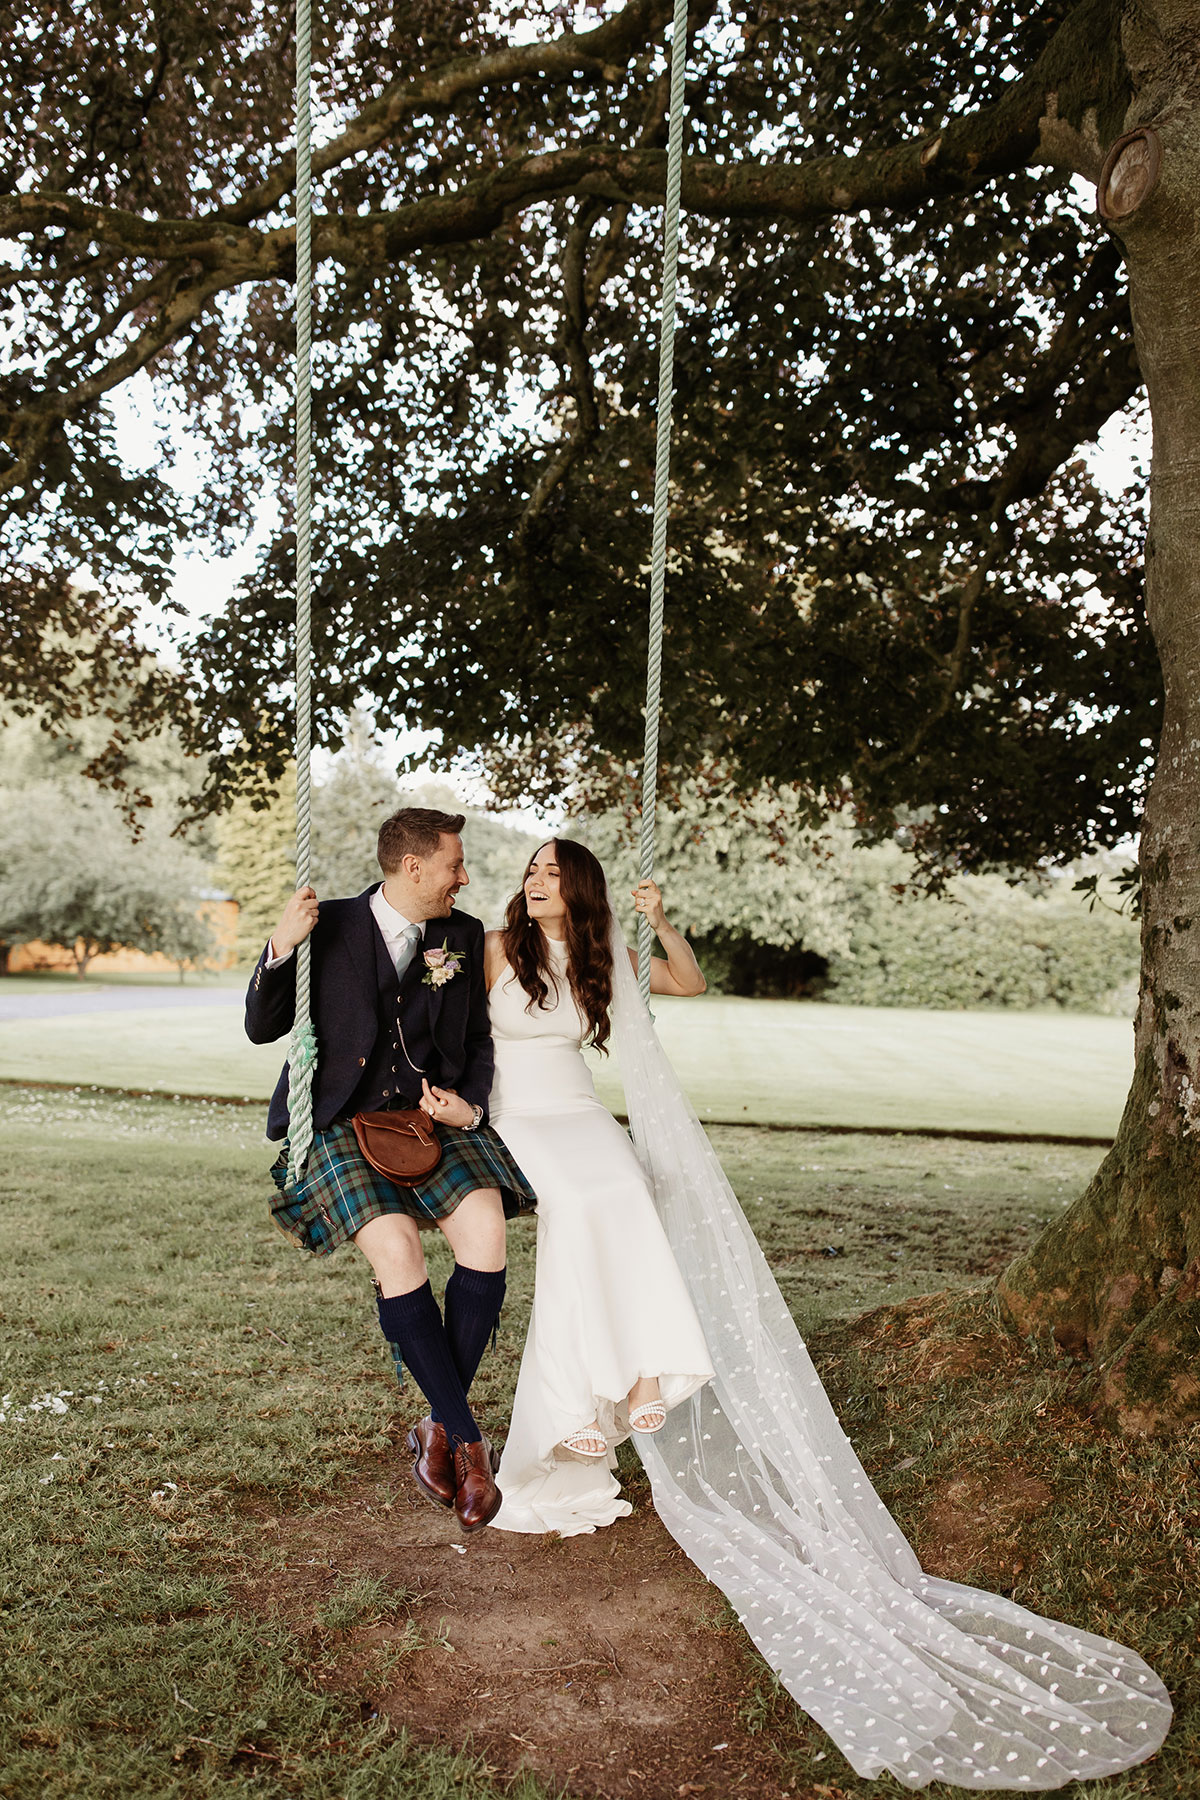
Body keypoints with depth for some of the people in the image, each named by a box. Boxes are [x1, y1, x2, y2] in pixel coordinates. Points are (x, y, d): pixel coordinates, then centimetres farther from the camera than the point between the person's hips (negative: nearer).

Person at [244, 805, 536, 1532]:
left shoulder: (464, 936, 8)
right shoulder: (331, 927, -2)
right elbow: (263, 1028, -1)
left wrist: (471, 1107, -3)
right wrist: (280, 949, -18)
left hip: (433, 1119, 3)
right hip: (345, 1124, -3)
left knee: (486, 1237, -22)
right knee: (397, 1250, -26)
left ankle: (439, 1428, -2)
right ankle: (466, 1434, -9)